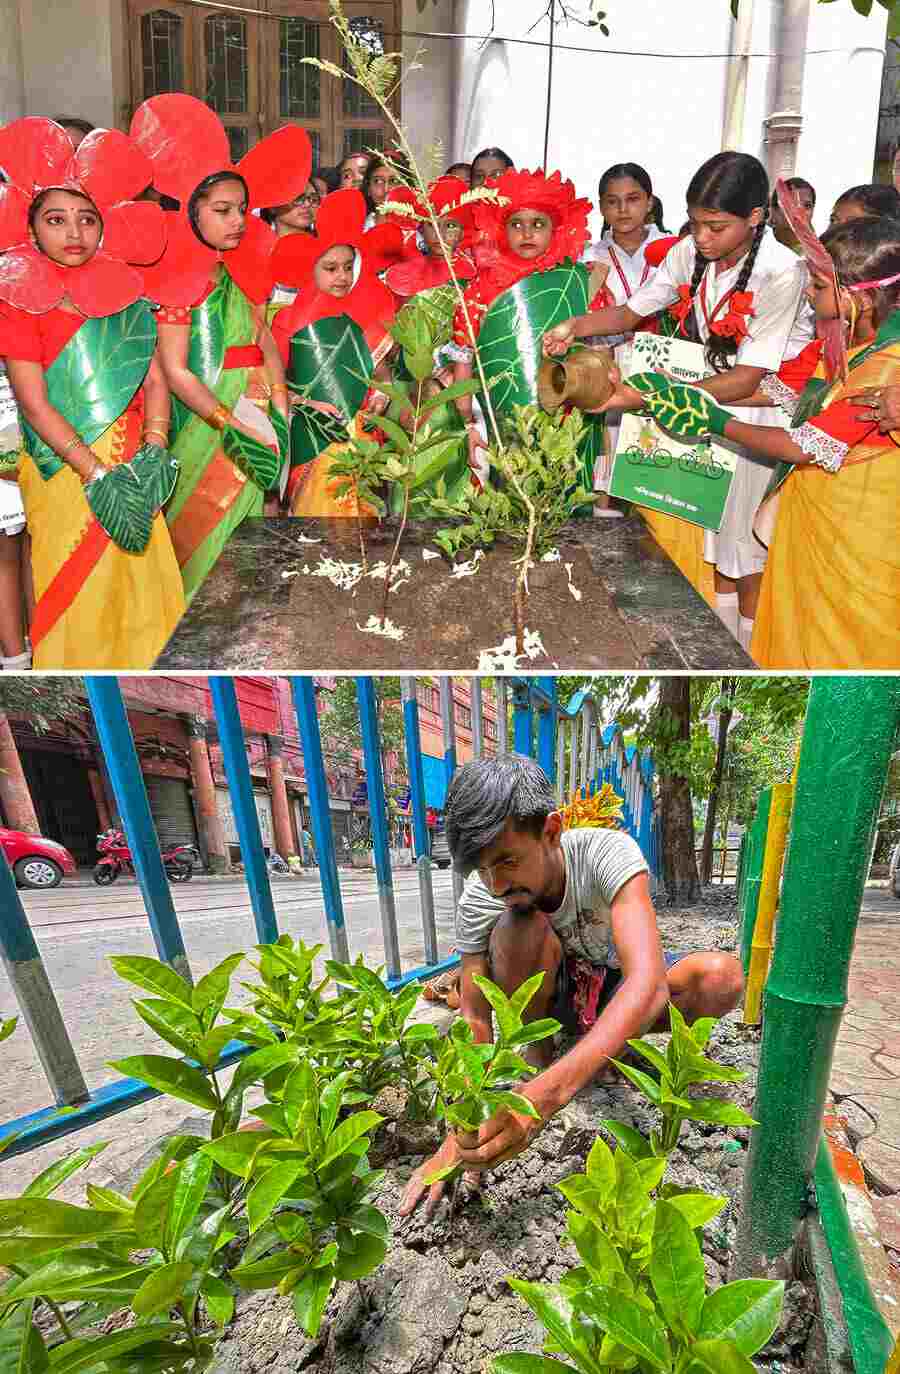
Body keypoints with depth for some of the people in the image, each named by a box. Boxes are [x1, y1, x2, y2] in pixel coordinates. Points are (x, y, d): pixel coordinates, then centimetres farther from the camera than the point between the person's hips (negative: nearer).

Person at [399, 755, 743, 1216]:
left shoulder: (608, 853, -35)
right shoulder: (479, 900, -26)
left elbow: (647, 980, -49)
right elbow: (474, 1018, -22)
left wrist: (550, 1091, -61)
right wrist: (461, 1132, -36)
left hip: (620, 985, 1)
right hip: (550, 994, 0)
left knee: (722, 976, -30)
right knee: (519, 928, -34)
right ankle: (536, 1057, -7)